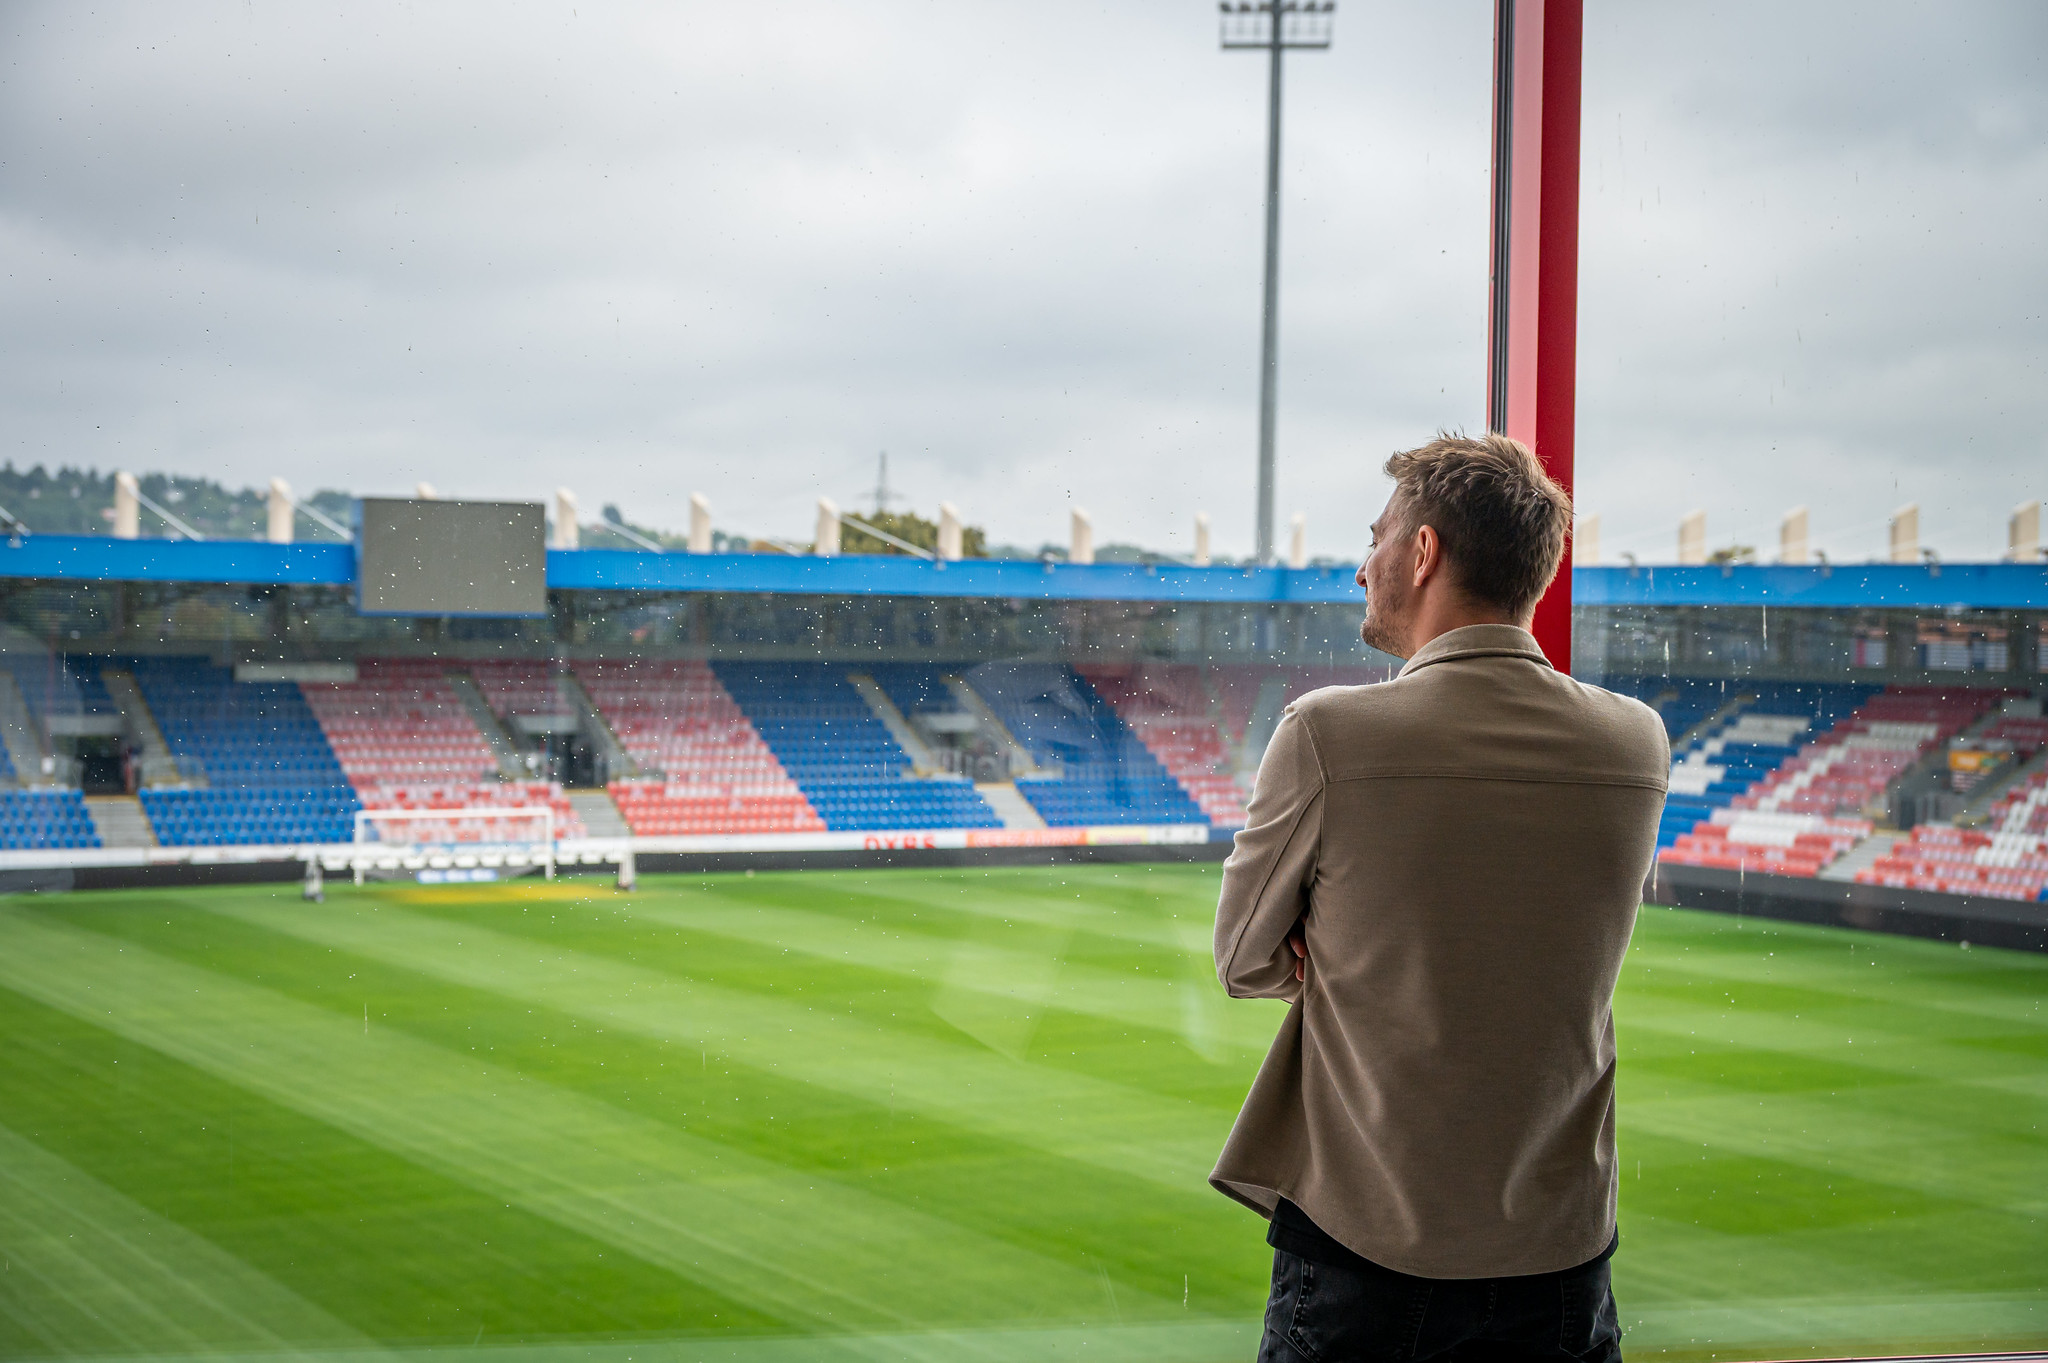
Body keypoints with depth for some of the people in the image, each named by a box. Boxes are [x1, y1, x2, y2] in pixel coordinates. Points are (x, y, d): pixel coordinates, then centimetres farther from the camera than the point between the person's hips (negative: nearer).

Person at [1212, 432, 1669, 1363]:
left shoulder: (1326, 735, -14)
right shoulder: (1638, 744, -3)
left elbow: (1245, 965, -1)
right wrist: (1354, 938, 1)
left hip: (1362, 1254, -3)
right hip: (1566, 1251, 4)